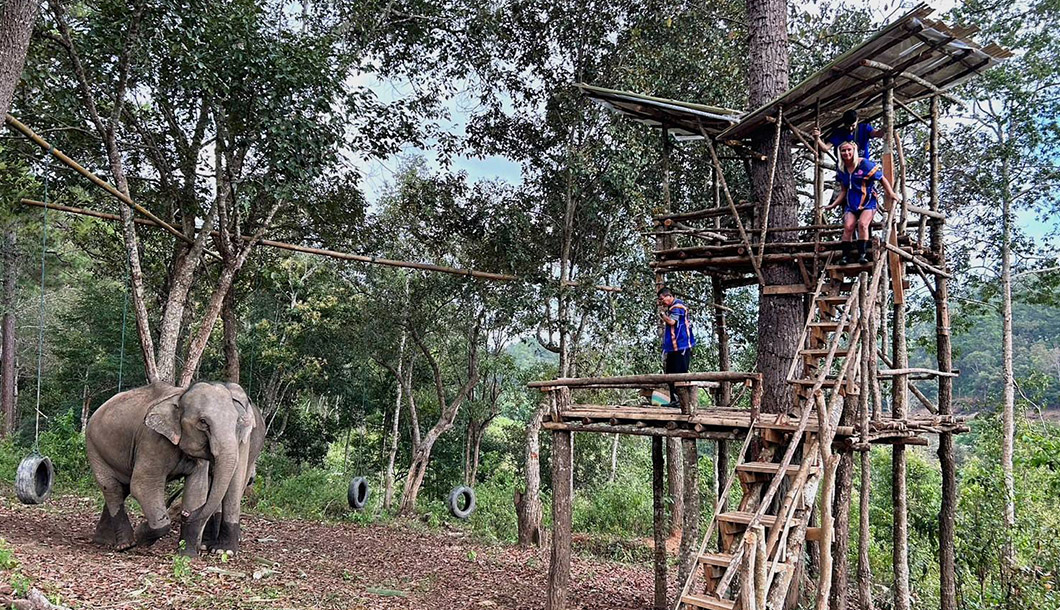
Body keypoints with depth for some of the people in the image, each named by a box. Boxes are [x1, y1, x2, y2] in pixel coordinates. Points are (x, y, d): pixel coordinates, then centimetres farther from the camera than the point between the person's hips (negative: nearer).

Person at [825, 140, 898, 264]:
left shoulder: (864, 164, -8)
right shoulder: (841, 170, 8)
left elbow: (882, 179, -1)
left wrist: (891, 194, -9)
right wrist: (833, 205, 10)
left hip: (868, 202, -4)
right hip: (851, 204, 4)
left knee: (862, 224, -27)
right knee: (848, 226, -19)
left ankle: (863, 254, -22)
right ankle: (846, 256, -16)